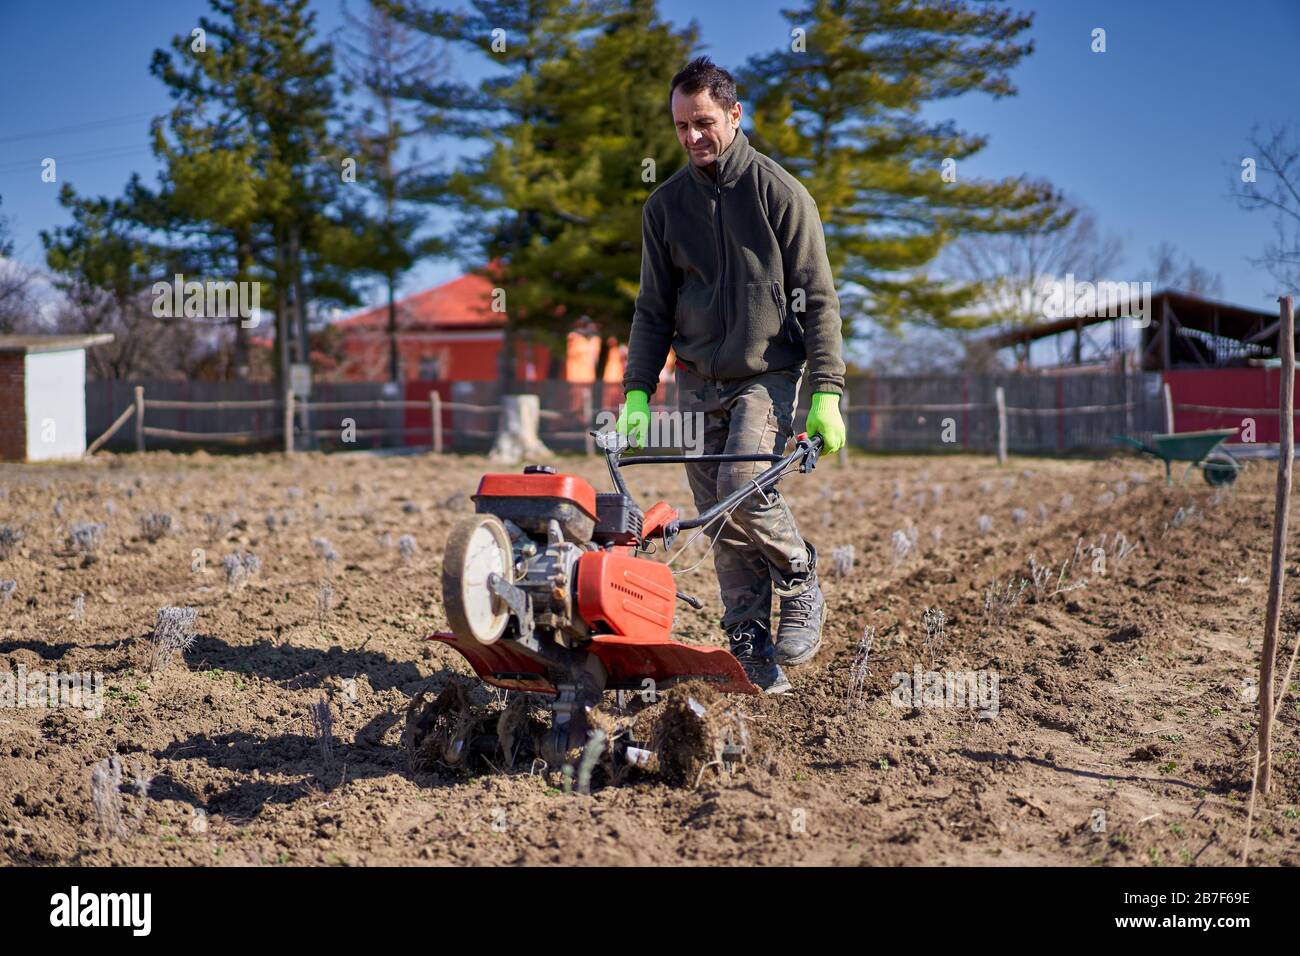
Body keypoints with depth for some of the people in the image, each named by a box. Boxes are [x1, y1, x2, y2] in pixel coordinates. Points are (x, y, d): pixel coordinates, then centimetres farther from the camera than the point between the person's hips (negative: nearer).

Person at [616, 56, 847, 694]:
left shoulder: (779, 193, -3)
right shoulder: (665, 205, 8)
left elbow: (818, 299, -4)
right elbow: (654, 308, 12)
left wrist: (827, 391, -12)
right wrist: (637, 391, 0)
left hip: (767, 375, -4)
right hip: (698, 383, 4)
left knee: (743, 487, -23)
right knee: (720, 525, 2)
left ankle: (801, 581, 4)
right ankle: (752, 652, 10)